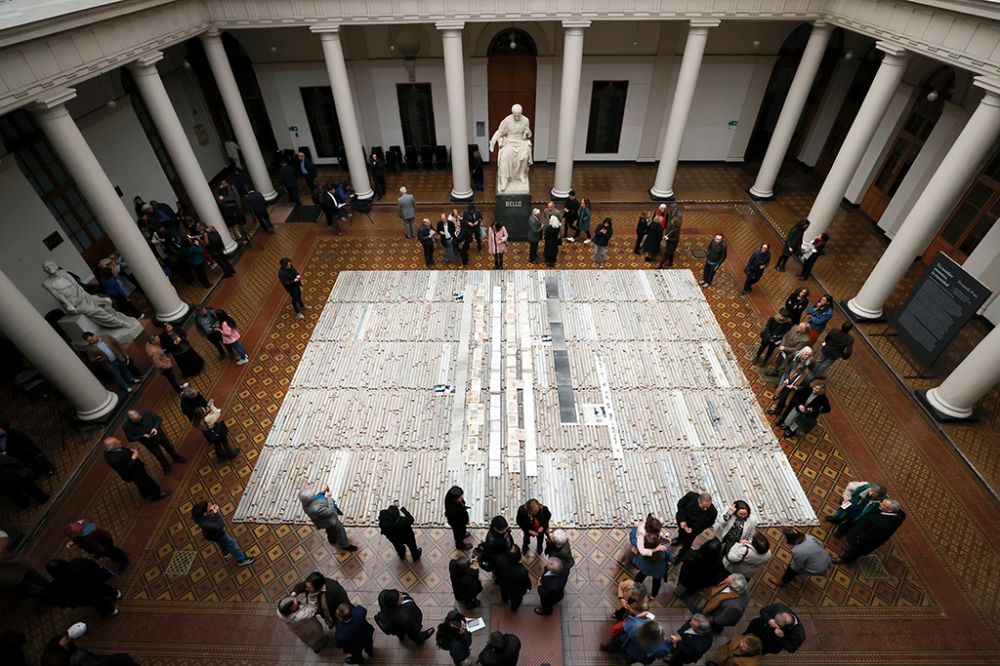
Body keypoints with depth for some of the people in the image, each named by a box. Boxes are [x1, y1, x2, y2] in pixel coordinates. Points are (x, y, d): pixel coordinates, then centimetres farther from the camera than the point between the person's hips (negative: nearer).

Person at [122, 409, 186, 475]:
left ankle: (176, 458, 56)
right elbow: (130, 438, -16)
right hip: (149, 442, -1)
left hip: (159, 435, 1)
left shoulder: (146, 413, -28)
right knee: (158, 455, 22)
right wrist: (142, 436, -30)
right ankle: (166, 466, 52)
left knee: (169, 447, 25)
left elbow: (159, 419, -13)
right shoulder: (126, 426, -28)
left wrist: (155, 427, -30)